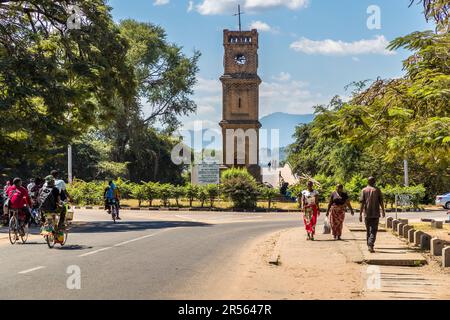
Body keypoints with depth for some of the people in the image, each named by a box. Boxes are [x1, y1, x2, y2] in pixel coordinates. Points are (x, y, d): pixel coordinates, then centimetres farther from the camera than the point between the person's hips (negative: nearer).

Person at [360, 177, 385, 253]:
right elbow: (381, 202, 1)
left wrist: (360, 214, -3)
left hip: (367, 214, 2)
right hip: (375, 214, -2)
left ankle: (369, 245, 24)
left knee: (368, 230, 15)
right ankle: (371, 245, -21)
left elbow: (362, 203, -4)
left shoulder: (364, 190, 1)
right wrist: (383, 211, 15)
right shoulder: (377, 190, -1)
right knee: (373, 230, -4)